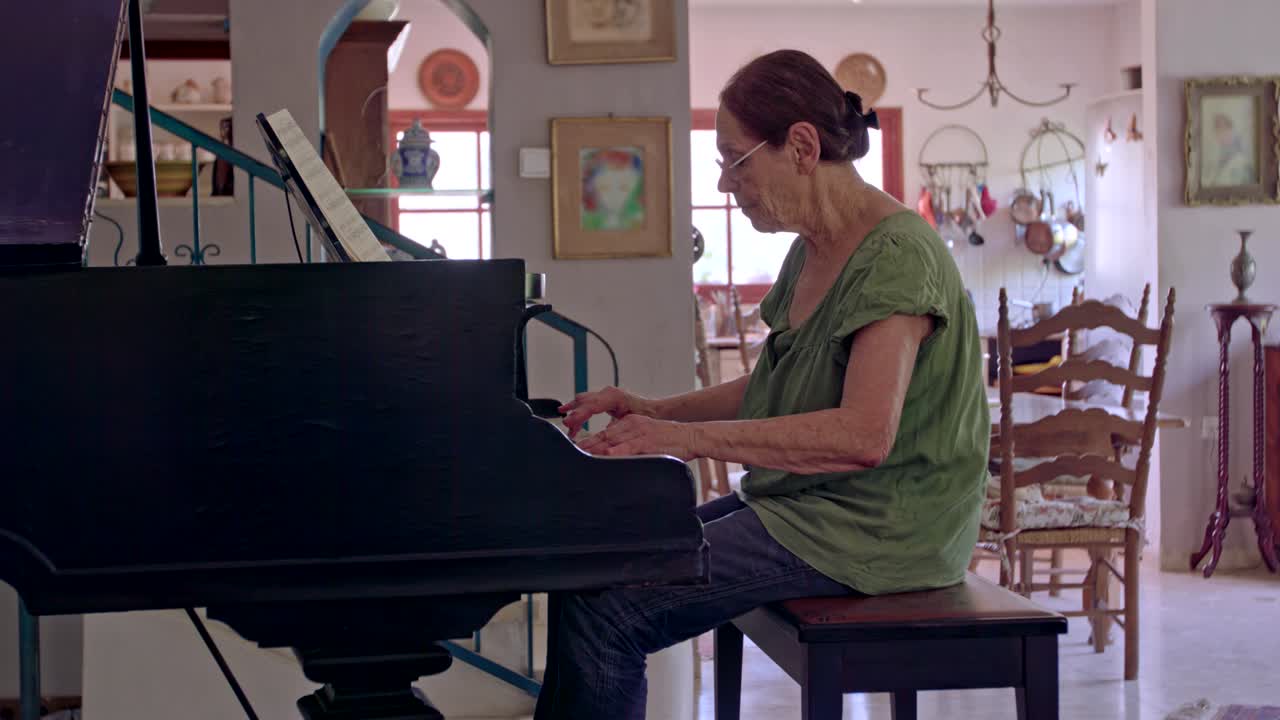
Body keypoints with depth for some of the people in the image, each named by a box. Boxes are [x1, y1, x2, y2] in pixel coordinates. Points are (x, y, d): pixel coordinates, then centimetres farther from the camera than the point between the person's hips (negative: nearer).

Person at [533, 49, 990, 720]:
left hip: (868, 532, -10)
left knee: (599, 608, -18)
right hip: (803, 501, 10)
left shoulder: (897, 255, -18)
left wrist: (686, 437, -27)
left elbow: (864, 434, -29)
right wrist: (655, 410, 9)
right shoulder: (811, 253, 12)